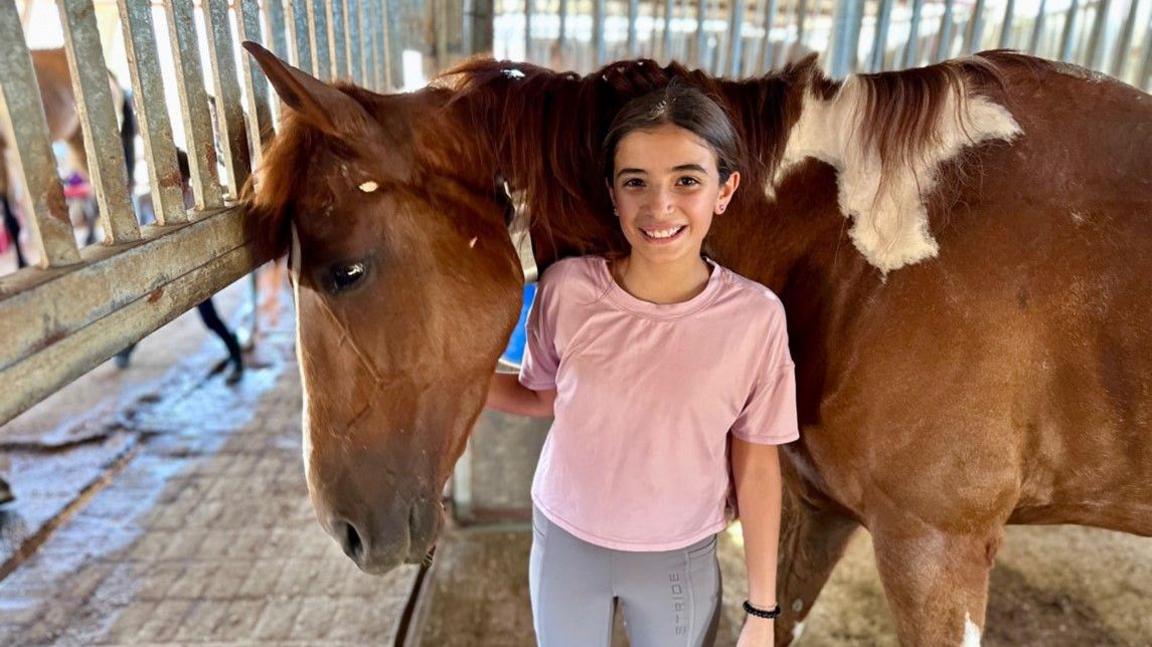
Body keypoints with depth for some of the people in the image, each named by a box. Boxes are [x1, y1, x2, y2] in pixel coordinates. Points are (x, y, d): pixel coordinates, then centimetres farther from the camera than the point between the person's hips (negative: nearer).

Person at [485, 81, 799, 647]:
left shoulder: (755, 316, -19)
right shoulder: (566, 288, -19)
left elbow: (756, 465, -9)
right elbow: (545, 397, -2)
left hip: (680, 559, 0)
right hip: (565, 542, 1)